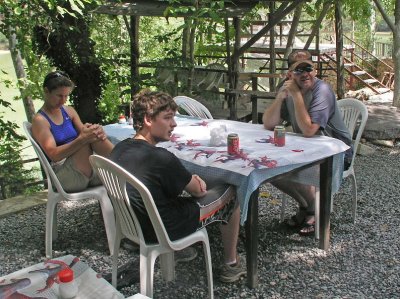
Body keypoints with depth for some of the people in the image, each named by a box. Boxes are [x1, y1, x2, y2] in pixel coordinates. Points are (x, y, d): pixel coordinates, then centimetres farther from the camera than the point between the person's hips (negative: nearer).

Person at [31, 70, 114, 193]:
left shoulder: (69, 111, 14)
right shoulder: (39, 120, -4)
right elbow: (53, 155, -15)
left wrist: (96, 132, -17)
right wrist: (82, 139, -30)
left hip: (86, 171, 5)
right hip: (62, 176, -5)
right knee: (87, 142, -28)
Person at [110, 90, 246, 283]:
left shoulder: (119, 149, -7)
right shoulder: (161, 158, -32)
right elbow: (197, 191, -14)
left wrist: (189, 179, -2)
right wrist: (195, 182, 8)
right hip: (167, 231, -7)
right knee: (231, 194, 10)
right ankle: (231, 264, 23)